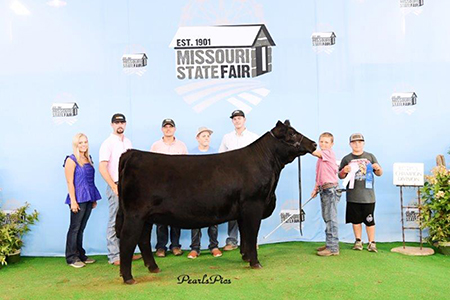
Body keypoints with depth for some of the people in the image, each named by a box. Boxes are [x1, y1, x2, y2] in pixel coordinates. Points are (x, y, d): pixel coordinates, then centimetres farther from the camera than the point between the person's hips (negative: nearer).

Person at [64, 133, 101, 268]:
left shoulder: (88, 159, 13)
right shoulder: (71, 160, -6)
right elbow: (70, 182, -11)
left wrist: (94, 199, 13)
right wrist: (73, 201, -16)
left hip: (88, 199, 6)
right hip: (78, 199, -6)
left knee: (81, 228, 13)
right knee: (75, 228, 0)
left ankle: (80, 255, 21)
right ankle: (71, 258, 8)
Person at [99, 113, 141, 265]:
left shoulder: (127, 142, 13)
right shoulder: (108, 143, -7)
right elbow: (102, 167, -14)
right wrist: (114, 187, -18)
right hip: (116, 186, -6)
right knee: (115, 222, -2)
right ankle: (114, 256, 6)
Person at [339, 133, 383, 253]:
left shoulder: (370, 157, 9)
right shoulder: (346, 159, 8)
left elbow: (379, 173, 13)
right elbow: (340, 176, 10)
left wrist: (378, 169, -9)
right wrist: (344, 171, -12)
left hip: (368, 195, 0)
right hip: (353, 196, 1)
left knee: (369, 220, 3)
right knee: (356, 219, 8)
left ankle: (372, 243, 12)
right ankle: (358, 241, 21)